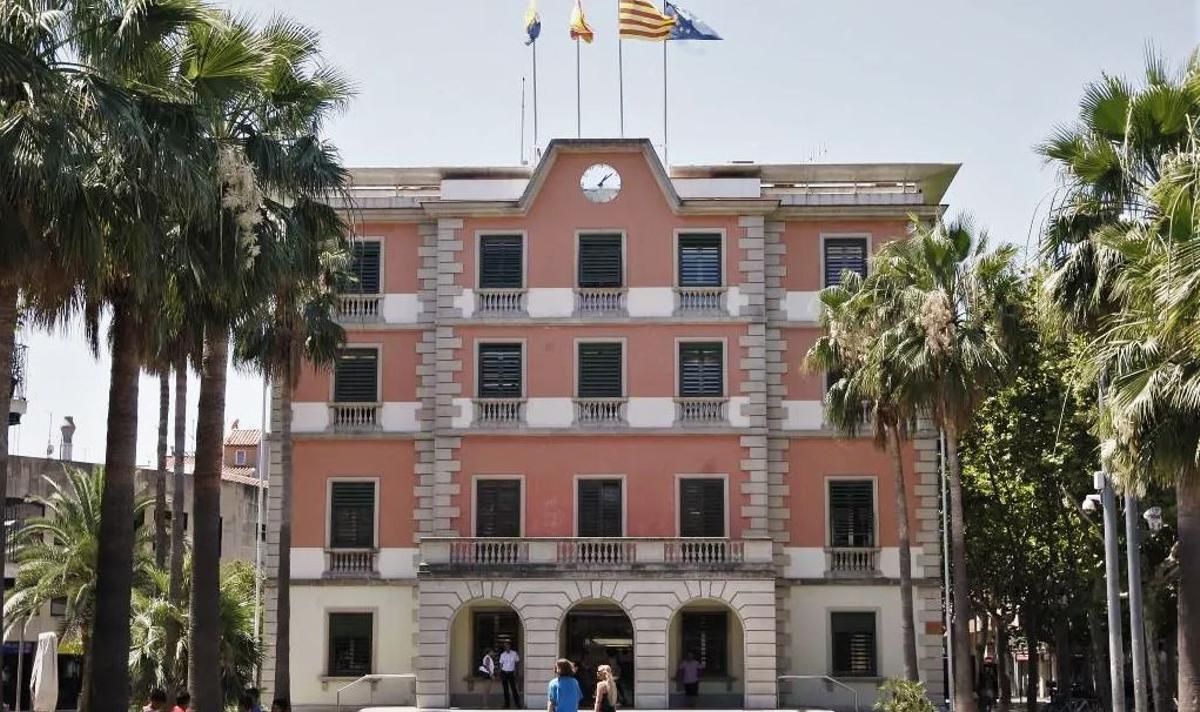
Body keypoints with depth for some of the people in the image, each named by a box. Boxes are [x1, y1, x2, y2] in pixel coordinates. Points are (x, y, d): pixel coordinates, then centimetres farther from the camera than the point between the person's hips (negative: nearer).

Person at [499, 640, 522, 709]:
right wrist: (500, 674, 2)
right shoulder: (502, 655, 1)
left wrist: (515, 672, -5)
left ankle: (517, 704, 4)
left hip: (511, 673, -2)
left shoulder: (514, 654, -2)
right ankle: (507, 704, 14)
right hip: (504, 673, 2)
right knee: (505, 689, 6)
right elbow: (501, 664, 5)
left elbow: (517, 663, 4)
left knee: (514, 688, -4)